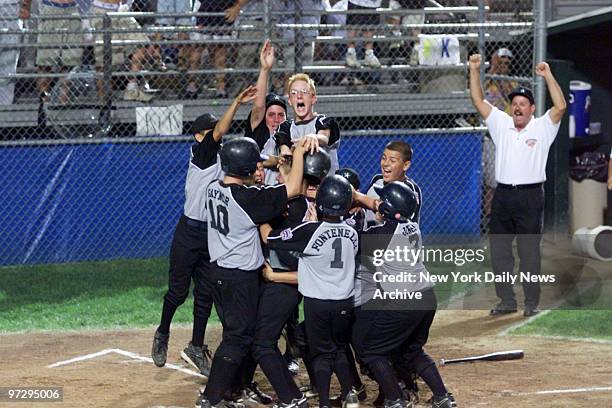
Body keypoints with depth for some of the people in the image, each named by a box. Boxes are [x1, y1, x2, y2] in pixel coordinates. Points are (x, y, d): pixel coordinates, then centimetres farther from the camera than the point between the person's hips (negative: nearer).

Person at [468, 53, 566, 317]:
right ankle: (507, 301, 14)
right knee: (499, 251, 6)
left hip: (530, 197, -4)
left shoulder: (542, 128, 2)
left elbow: (560, 107, -14)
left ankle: (532, 302, 6)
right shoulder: (501, 124, 13)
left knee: (529, 253, -1)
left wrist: (548, 76, -16)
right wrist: (474, 71, 1)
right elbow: (478, 101, 10)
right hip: (502, 196, 4)